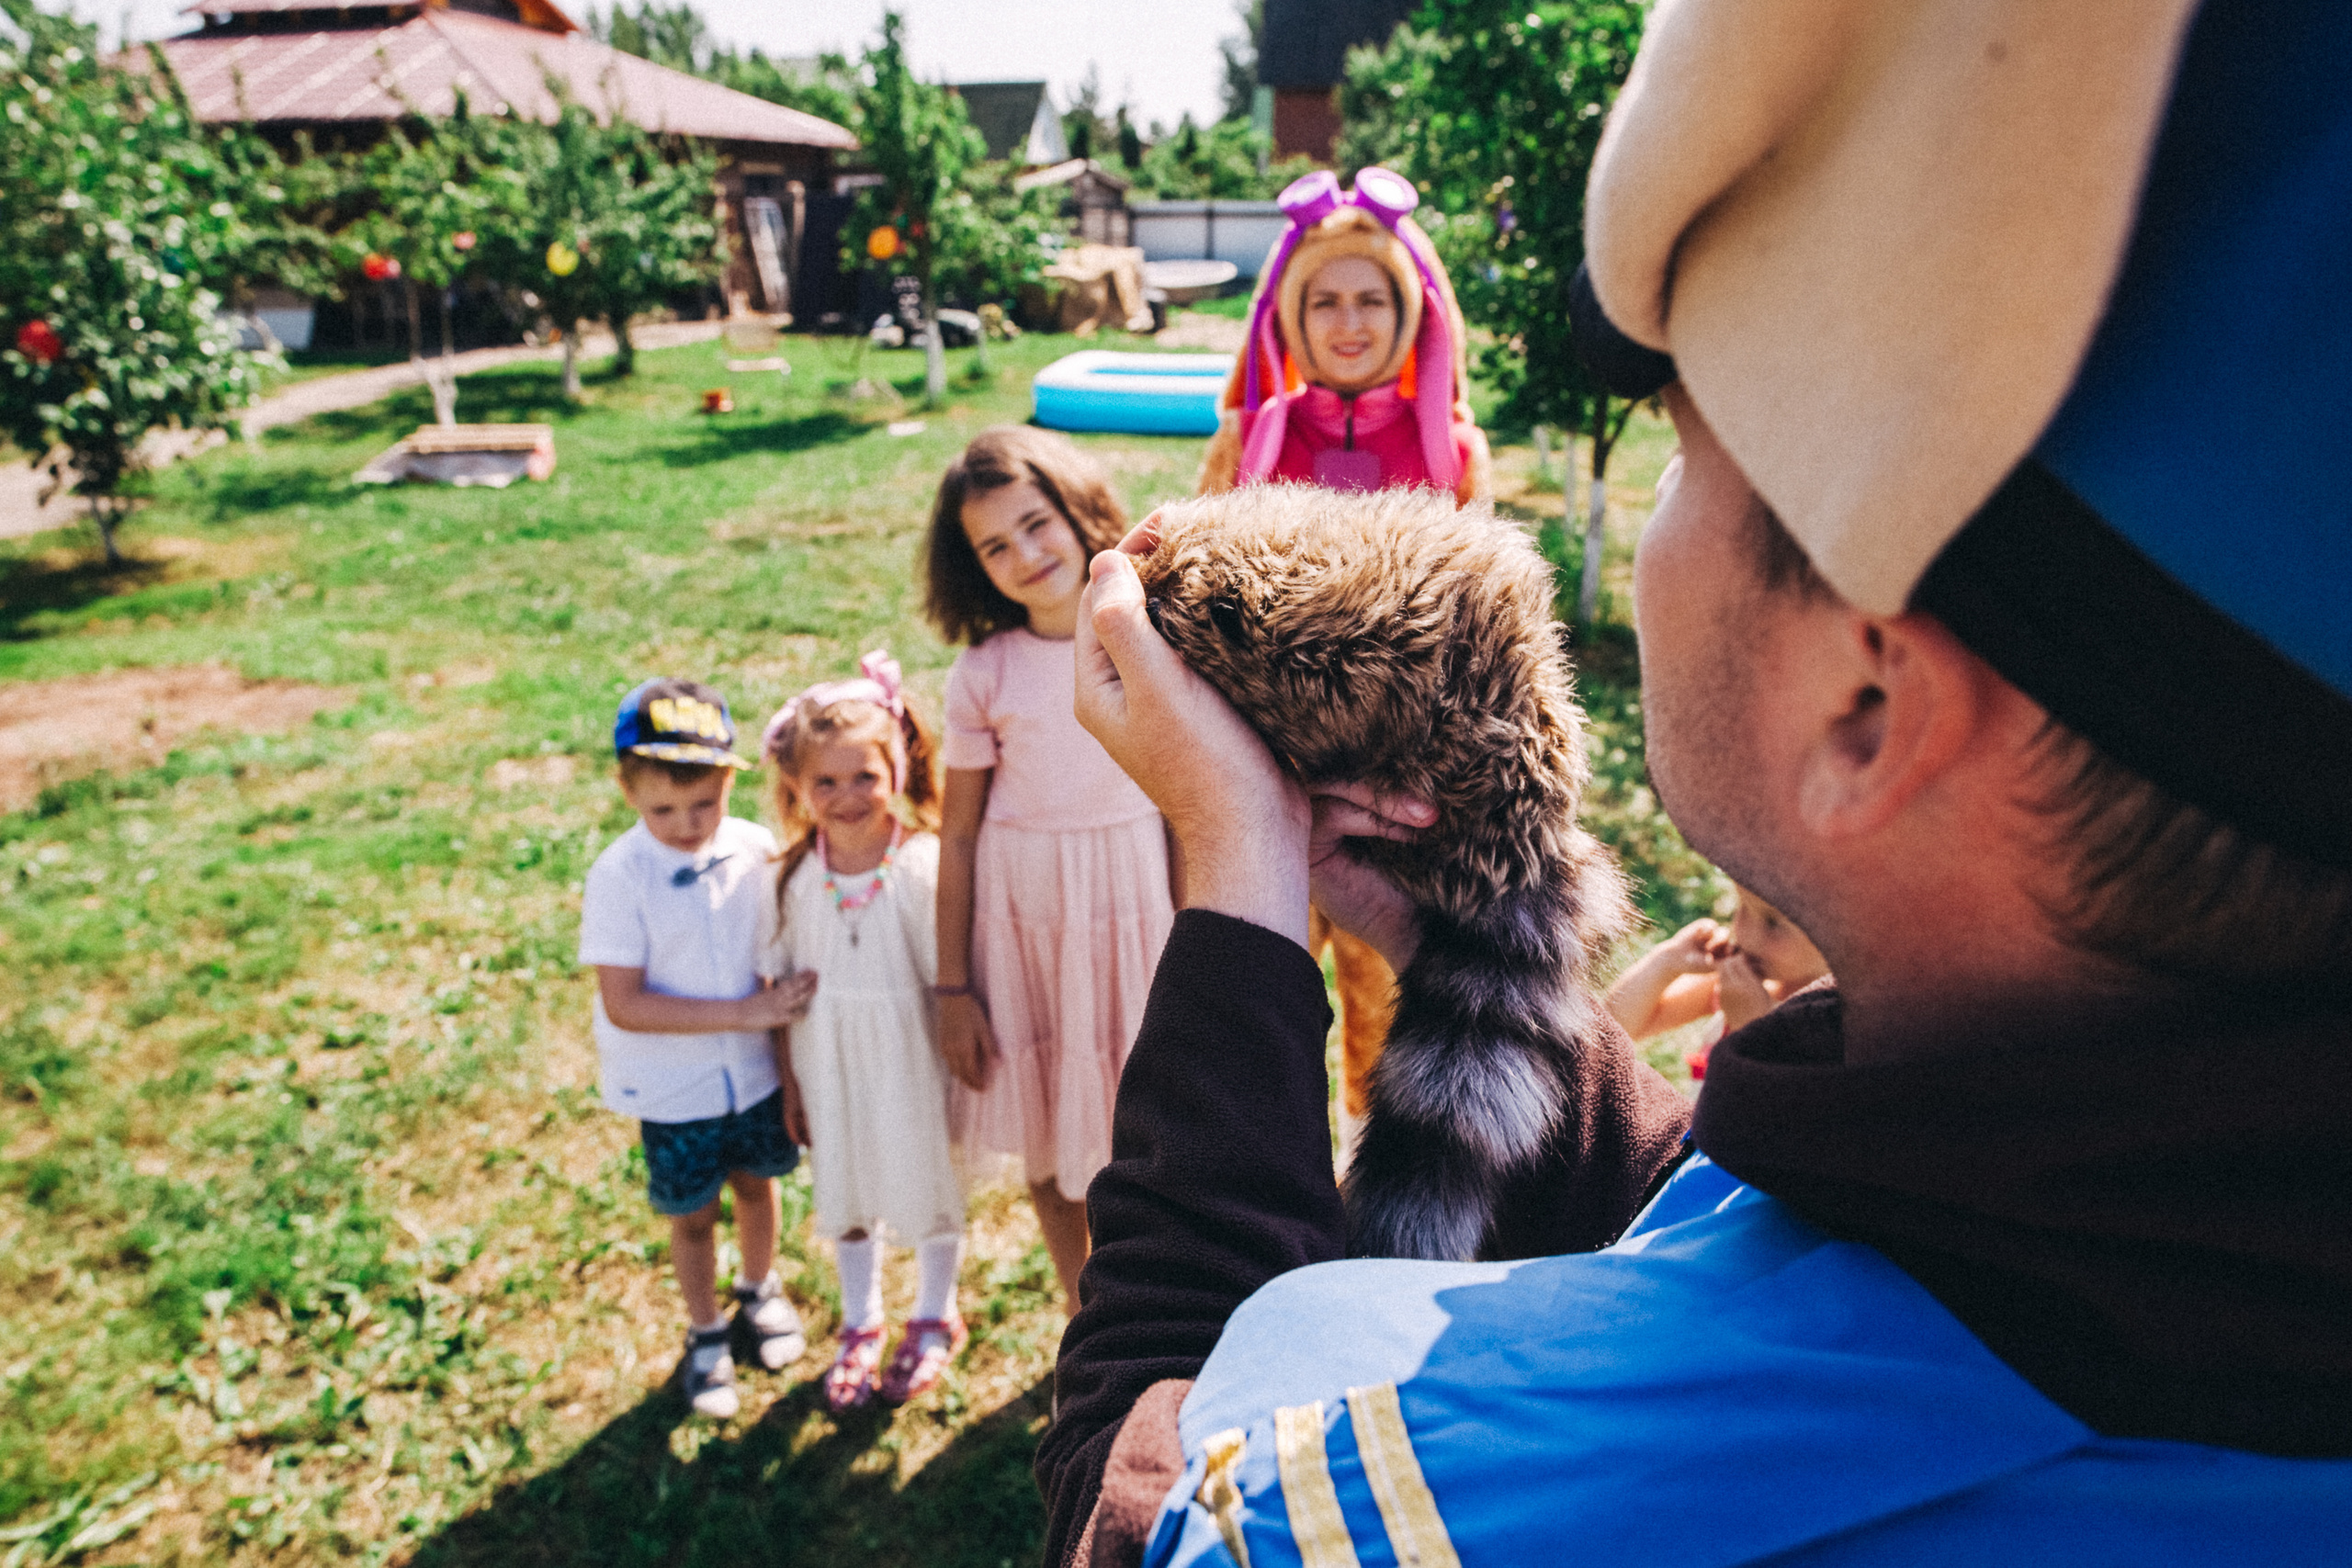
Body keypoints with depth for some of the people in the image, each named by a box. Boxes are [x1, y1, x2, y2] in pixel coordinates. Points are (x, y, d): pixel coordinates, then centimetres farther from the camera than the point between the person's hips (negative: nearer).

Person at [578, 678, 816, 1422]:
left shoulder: (755, 849, -12)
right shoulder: (618, 878, -22)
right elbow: (623, 1004, -23)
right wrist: (744, 1012, -25)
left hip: (756, 1071, 3)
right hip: (673, 1088, -2)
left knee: (756, 1183, 23)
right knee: (693, 1214, 16)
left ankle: (759, 1291, 51)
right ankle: (706, 1333, 41)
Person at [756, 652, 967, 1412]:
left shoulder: (923, 867, -21)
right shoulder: (793, 877, -9)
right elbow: (785, 989, 0)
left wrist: (958, 1069, -9)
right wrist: (792, 1089, 5)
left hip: (911, 1064, -3)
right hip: (831, 1069, 3)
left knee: (930, 1184, 17)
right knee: (845, 1193, 21)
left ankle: (935, 1319, 45)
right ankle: (860, 1326, 47)